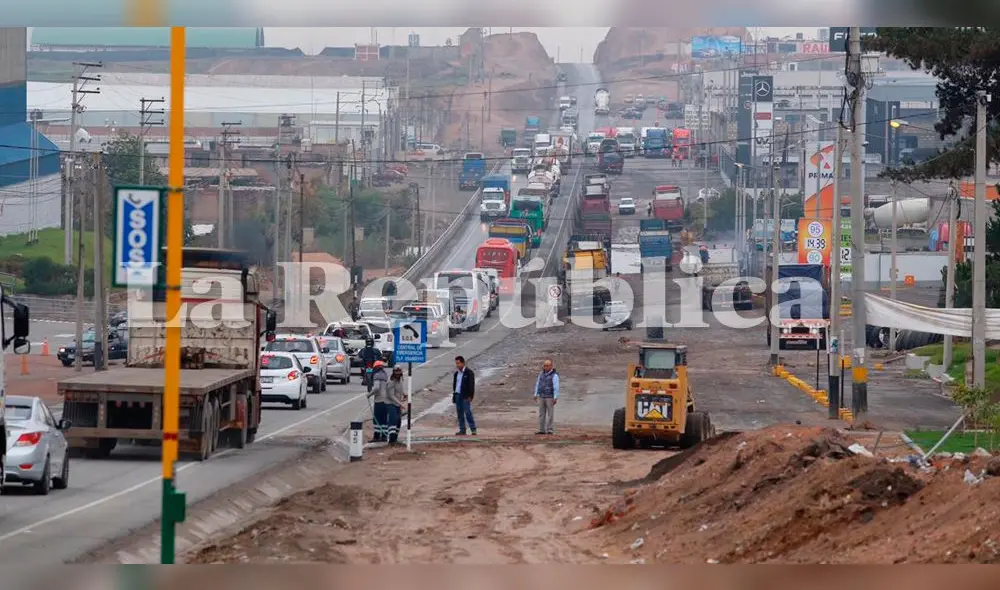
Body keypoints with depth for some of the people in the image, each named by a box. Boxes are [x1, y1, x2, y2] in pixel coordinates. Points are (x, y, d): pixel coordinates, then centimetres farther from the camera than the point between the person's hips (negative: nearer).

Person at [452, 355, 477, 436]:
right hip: (457, 395, 7)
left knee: (467, 412, -11)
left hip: (465, 396, -7)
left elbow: (471, 385, -10)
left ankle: (473, 429, -7)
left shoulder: (469, 373, -6)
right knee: (460, 412, 6)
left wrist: (470, 396, -16)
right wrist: (454, 395, 16)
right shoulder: (456, 373, 15)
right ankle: (462, 430, 9)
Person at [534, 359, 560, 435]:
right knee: (541, 414, 4)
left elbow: (556, 388, -16)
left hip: (550, 397, -6)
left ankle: (550, 430, 1)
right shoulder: (541, 374, 8)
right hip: (541, 397, 6)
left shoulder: (554, 376, -11)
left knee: (550, 414, -3)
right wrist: (536, 395, 8)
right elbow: (537, 384, 13)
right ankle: (542, 430, 7)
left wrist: (555, 398, -21)